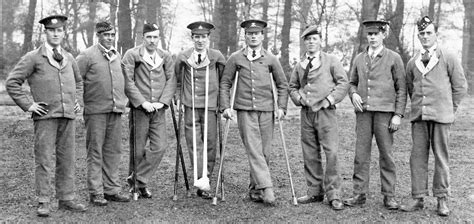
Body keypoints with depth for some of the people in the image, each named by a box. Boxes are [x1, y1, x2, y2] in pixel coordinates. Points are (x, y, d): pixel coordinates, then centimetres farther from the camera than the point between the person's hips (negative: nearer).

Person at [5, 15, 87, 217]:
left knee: (67, 160, 8)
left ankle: (66, 199, 17)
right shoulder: (33, 58, -1)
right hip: (45, 116, -5)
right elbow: (12, 82, -3)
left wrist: (78, 101, 17)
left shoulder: (69, 58, 14)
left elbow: (78, 81, 31)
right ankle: (43, 202, 5)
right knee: (44, 161, -2)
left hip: (68, 116, 5)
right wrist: (27, 105, -7)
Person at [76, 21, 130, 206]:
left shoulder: (117, 55, 14)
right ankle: (96, 192, 5)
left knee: (113, 151, 8)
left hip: (116, 110, 6)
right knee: (95, 152, 0)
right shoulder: (87, 56, -5)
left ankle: (112, 189, 16)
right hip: (96, 110, -5)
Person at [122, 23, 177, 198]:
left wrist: (162, 102, -9)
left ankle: (138, 179, 9)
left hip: (158, 110, 3)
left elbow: (171, 81, 5)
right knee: (138, 149, 4)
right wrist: (142, 102, -15)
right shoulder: (132, 55, -2)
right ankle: (136, 184, 22)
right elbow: (127, 82, -9)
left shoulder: (165, 57, 9)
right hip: (139, 109, -3)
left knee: (160, 146, -5)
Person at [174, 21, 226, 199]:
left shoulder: (216, 56, 0)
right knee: (194, 143, -4)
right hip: (190, 106, 0)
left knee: (210, 142, 2)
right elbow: (177, 78, 18)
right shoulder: (183, 57, 2)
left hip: (210, 105, 0)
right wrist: (179, 93, 16)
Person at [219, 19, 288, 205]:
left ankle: (255, 189, 16)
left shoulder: (270, 59, 9)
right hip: (245, 110, -2)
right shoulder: (235, 58, 6)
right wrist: (225, 106, 0)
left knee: (264, 152, 4)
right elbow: (225, 83, 10)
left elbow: (282, 85, 13)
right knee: (253, 150, -12)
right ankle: (266, 188, -16)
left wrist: (281, 107, 2)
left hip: (266, 110, 2)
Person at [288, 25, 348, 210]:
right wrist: (298, 98, 3)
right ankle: (315, 191, 17)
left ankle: (333, 195, -4)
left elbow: (343, 82, -1)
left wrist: (330, 99, -10)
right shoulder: (300, 66, 14)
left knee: (331, 152, -10)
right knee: (310, 155, 7)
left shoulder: (331, 61, 4)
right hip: (306, 113, 4)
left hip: (325, 112, -4)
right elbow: (292, 86, 23)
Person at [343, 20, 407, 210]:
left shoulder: (394, 58, 3)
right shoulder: (359, 59, 13)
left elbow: (401, 89, 1)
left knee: (386, 155, 2)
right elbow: (352, 82, 21)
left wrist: (398, 115, -6)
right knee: (361, 154, 3)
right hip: (363, 112, 3)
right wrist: (354, 94, -2)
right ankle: (359, 194, 9)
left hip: (385, 112, -3)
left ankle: (389, 196, 9)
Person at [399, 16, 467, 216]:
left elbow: (460, 87, 3)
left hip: (440, 116, -3)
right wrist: (417, 106, 14)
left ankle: (442, 199, 10)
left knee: (441, 157, 1)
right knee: (418, 156, 3)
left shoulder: (449, 58, 1)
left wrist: (449, 109, 4)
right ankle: (418, 198, 9)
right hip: (418, 116, 3)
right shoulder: (413, 62, 11)